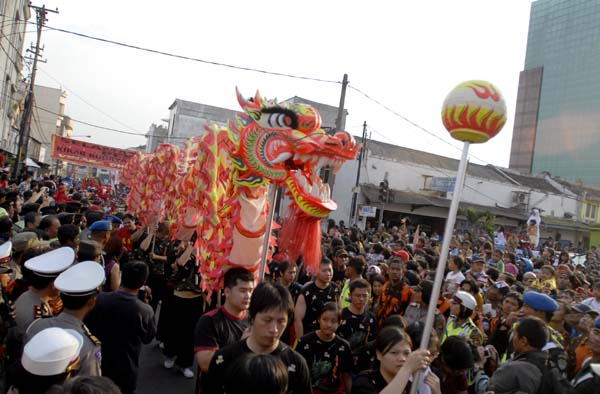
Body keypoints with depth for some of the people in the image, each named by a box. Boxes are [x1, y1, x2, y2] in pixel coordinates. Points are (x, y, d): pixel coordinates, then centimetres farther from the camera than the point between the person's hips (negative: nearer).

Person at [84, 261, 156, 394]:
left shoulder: (100, 299, -19)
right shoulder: (145, 311, -28)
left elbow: (87, 327, -2)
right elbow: (148, 338, -8)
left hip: (98, 364, 3)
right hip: (126, 369, -2)